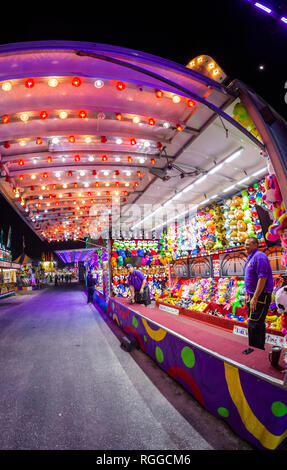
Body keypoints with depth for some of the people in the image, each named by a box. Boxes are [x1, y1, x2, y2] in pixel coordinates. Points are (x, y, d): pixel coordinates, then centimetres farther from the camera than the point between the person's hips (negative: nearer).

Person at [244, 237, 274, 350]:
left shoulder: (259, 256, -16)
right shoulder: (250, 258, 15)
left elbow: (262, 278, -24)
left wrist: (254, 298, -24)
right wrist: (247, 294, 22)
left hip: (261, 297, -10)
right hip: (253, 296, 10)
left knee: (254, 325, -5)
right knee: (258, 324, 18)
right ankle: (260, 349, 31)